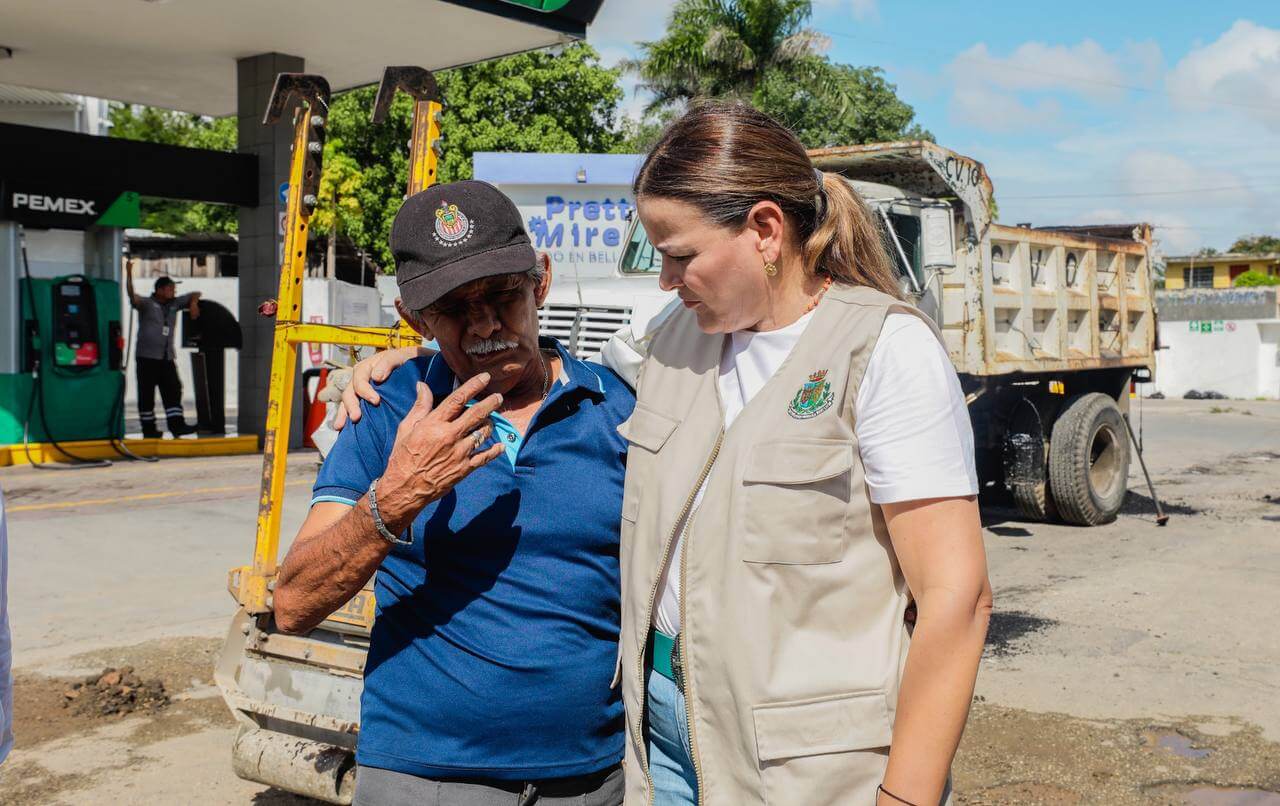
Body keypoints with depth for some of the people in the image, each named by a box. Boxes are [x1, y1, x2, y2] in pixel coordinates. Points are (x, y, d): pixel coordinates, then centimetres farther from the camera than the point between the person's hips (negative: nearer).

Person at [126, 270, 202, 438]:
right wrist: (129, 277, -39)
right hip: (147, 356, -5)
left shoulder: (174, 303, 14)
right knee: (146, 394, -1)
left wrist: (193, 303, -1)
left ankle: (177, 425, -6)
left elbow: (195, 294, 22)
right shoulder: (147, 303, -2)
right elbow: (133, 297, -23)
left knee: (173, 390, -3)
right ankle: (148, 429, 3)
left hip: (167, 358, 6)